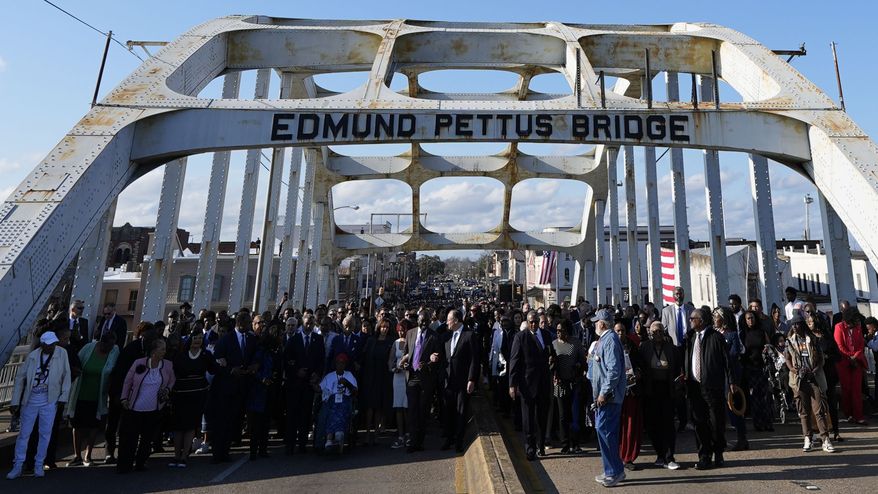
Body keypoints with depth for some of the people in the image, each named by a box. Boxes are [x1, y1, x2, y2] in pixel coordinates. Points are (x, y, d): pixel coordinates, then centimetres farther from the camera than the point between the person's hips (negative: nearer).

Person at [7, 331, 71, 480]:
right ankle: (18, 466, 22)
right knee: (24, 433, 8)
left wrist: (63, 397, -5)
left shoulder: (61, 353, -4)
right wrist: (15, 402, 2)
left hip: (50, 401, -1)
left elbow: (66, 376, -1)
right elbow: (20, 378, 4)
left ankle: (39, 465, 18)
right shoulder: (32, 356, -2)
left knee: (45, 433, 5)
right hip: (30, 400, 1)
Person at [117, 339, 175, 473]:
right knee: (129, 437, 2)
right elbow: (127, 381, 4)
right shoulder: (138, 363, -5)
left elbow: (172, 381, 13)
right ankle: (124, 465, 16)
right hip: (134, 408, -1)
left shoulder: (168, 366, 0)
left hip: (153, 411, 2)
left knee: (147, 438, 8)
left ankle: (140, 463, 24)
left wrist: (167, 389, -6)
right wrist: (124, 398, -3)